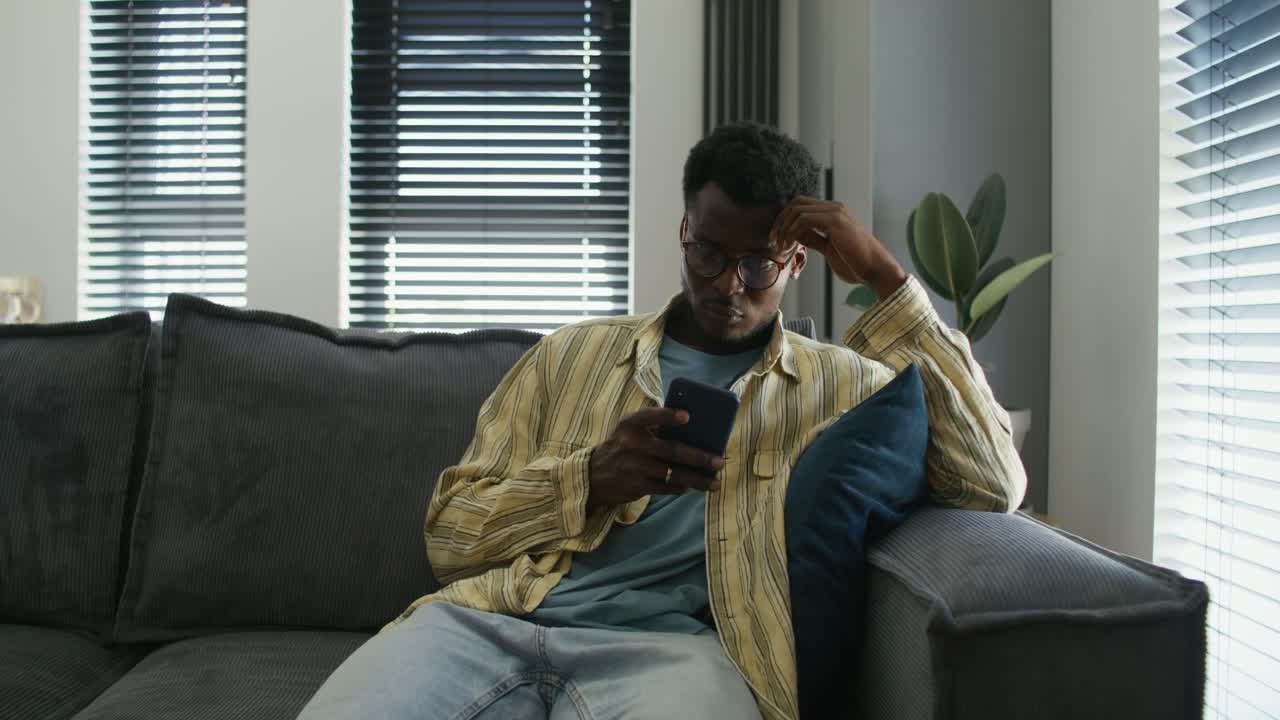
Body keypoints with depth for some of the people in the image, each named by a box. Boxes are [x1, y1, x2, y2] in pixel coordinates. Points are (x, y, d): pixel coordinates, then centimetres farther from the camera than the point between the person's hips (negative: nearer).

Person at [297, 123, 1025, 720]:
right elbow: (451, 531, 14)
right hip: (494, 619, 2)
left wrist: (888, 278, -1)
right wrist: (591, 478, -7)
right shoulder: (572, 353, 18)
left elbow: (994, 485, 0)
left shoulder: (840, 383, 15)